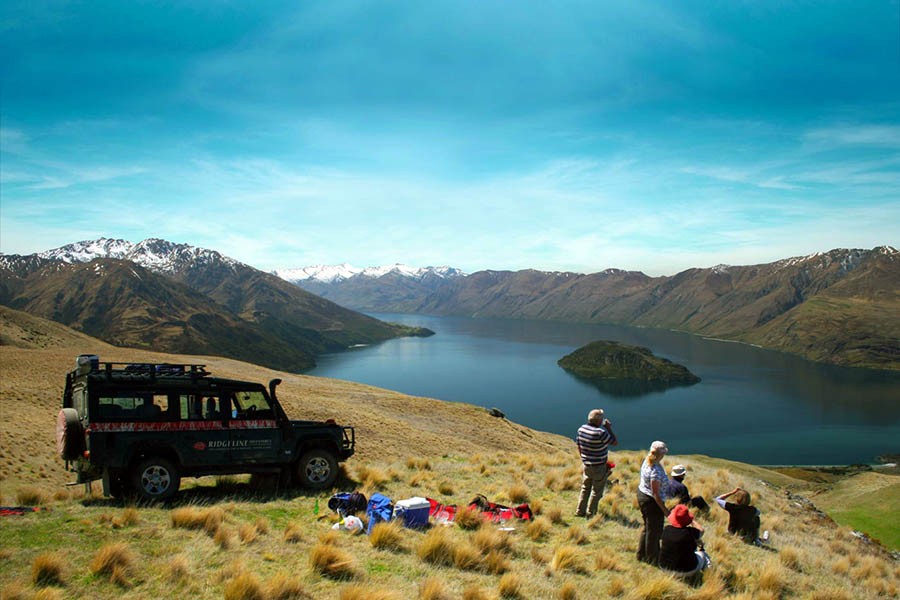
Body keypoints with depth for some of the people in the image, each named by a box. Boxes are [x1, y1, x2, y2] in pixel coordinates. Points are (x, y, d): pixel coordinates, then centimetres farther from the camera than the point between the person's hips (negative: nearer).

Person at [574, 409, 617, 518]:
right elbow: (615, 442, -14)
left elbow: (578, 446, 7)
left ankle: (580, 511, 28)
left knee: (585, 488, 21)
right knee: (597, 491, 12)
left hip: (586, 465, 6)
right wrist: (609, 428, -7)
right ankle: (590, 513, 22)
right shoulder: (600, 433, -26)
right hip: (599, 467, -6)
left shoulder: (581, 429, -4)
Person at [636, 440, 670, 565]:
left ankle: (641, 554, 39)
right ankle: (652, 559, 27)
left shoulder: (647, 460, -6)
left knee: (647, 527, 25)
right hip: (651, 501, -9)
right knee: (654, 531, 10)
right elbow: (656, 494, -26)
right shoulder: (656, 471, -32)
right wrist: (665, 510, -18)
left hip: (641, 494, 9)